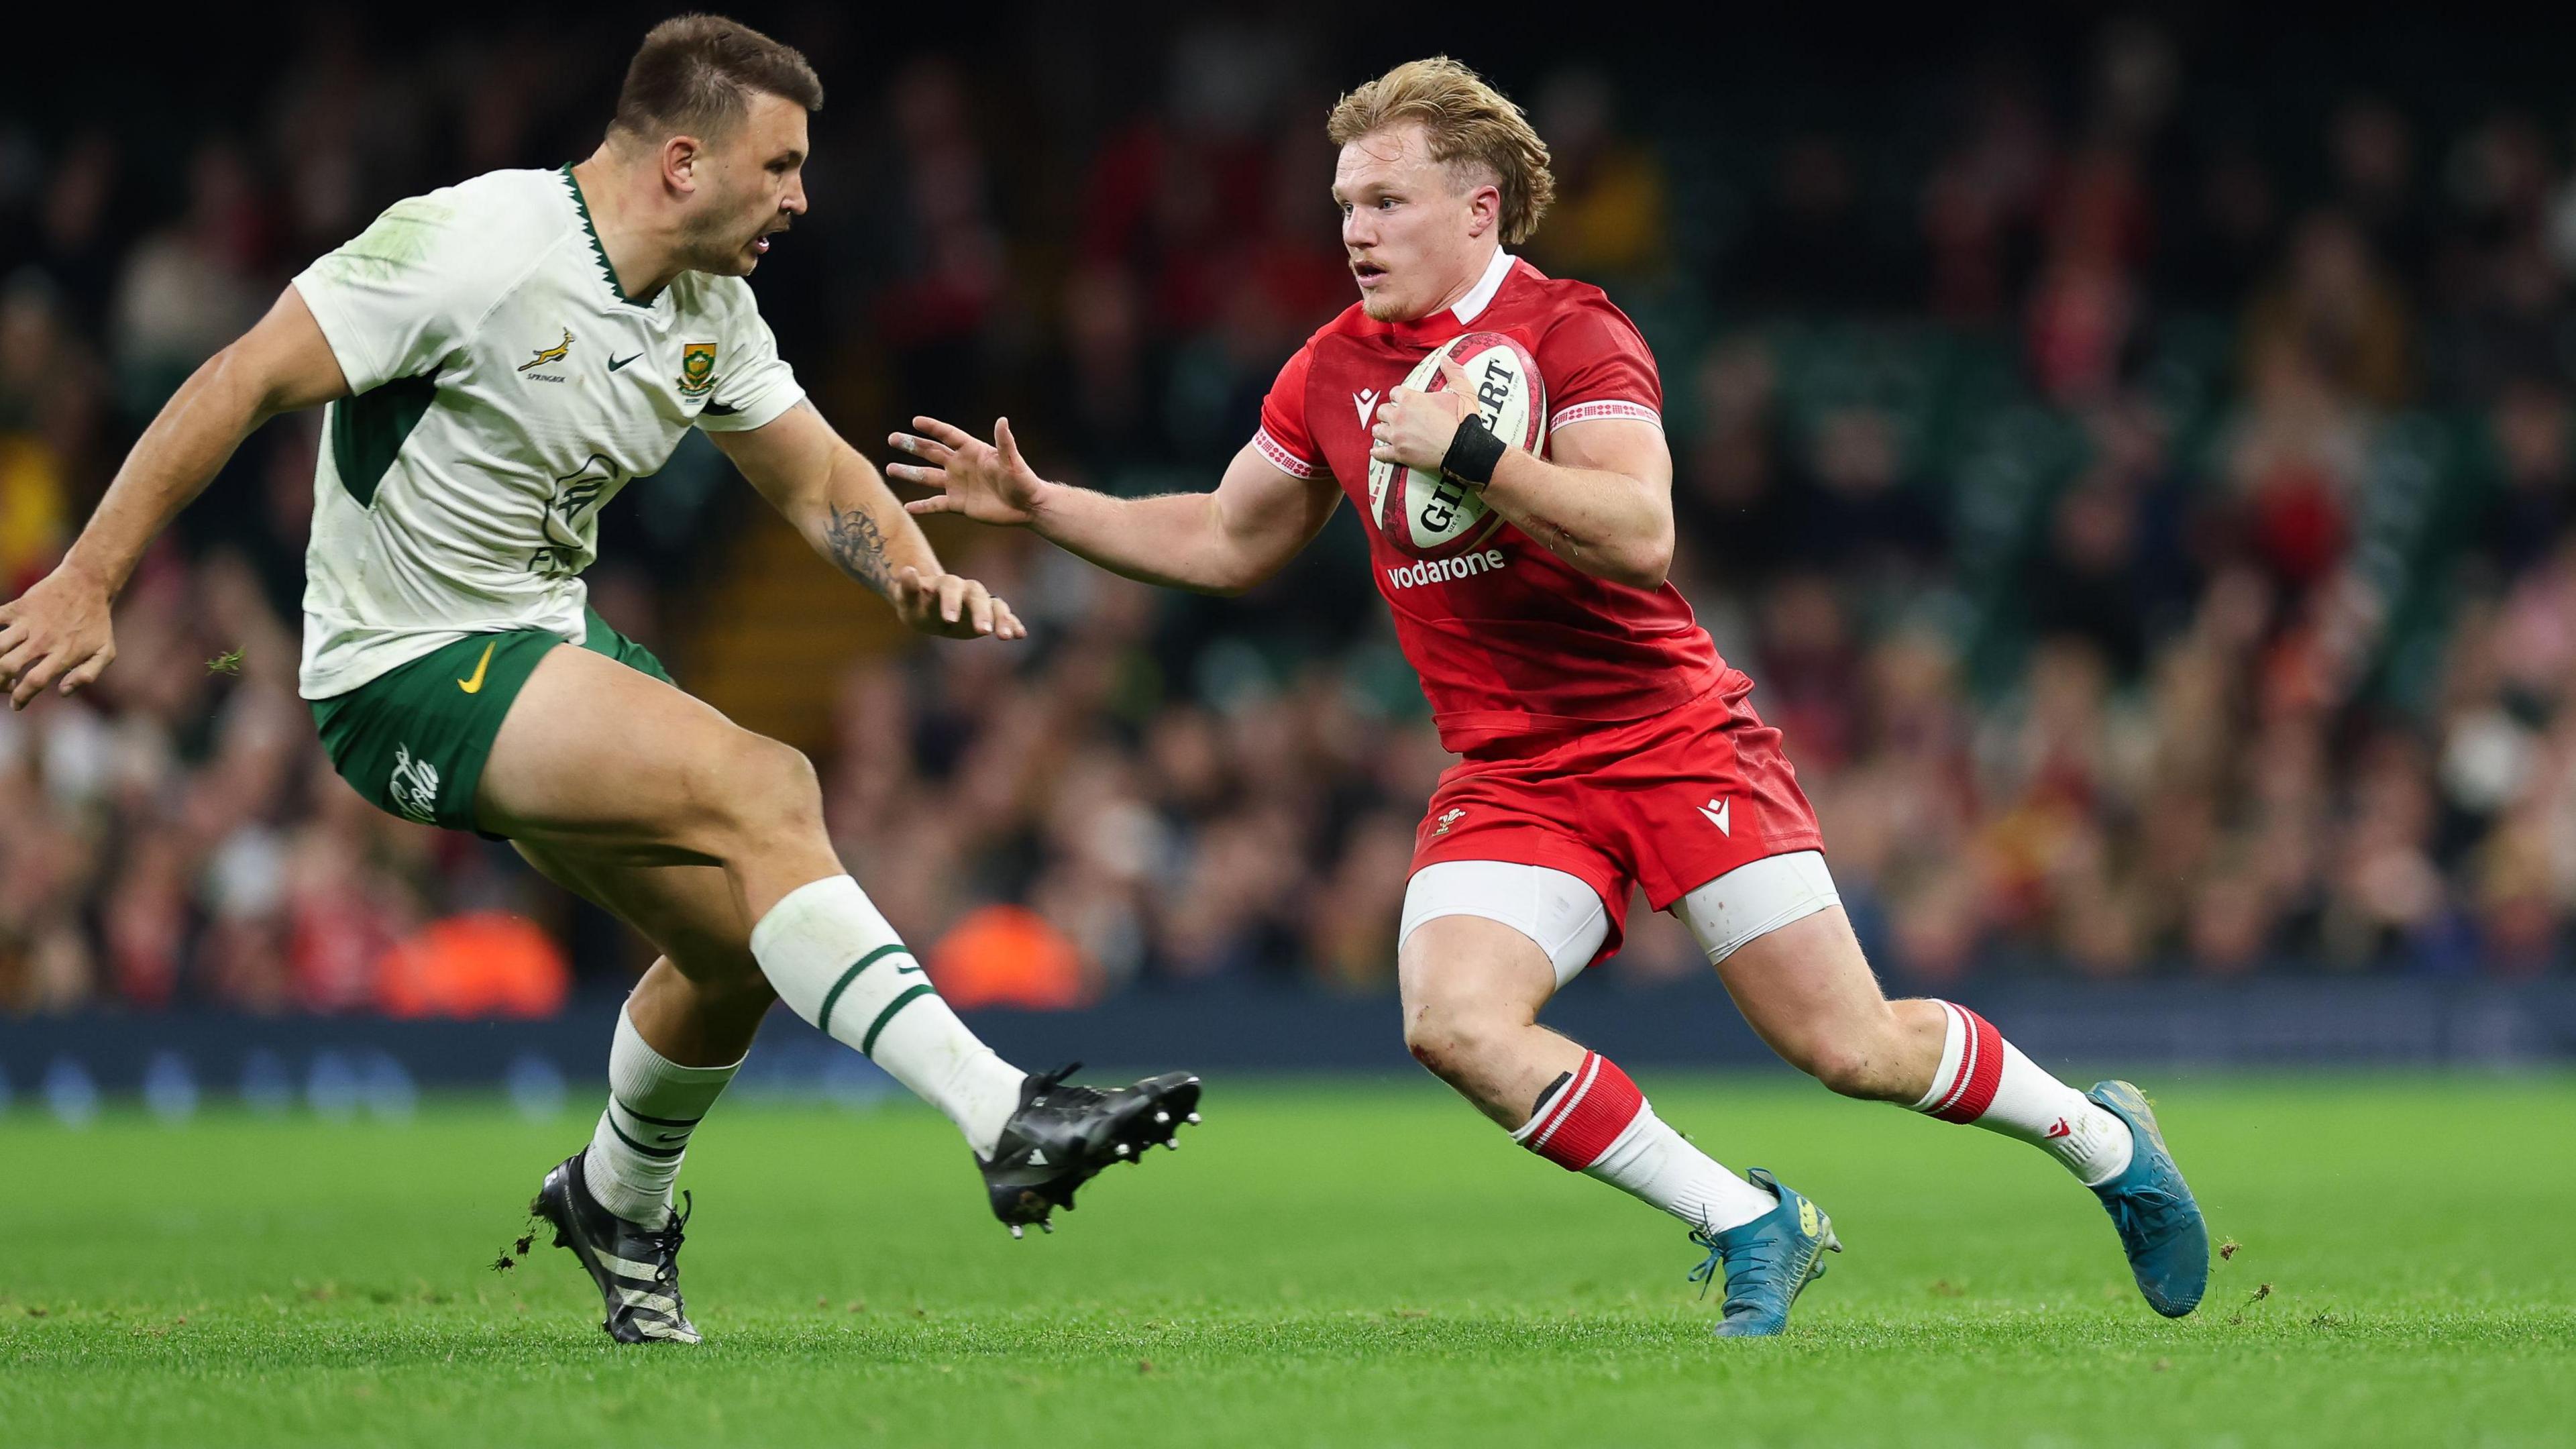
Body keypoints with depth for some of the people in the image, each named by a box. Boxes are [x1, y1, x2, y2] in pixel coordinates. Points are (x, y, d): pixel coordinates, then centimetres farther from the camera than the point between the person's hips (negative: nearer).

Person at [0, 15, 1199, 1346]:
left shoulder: (711, 310, 4)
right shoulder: (471, 247, -20)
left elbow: (815, 477, 15)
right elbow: (245, 382, -19)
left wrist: (919, 580, -7)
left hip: (546, 645, 9)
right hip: (404, 675, -9)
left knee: (745, 949, 6)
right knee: (762, 788, -25)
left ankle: (617, 1202, 35)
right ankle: (1004, 1118, -29)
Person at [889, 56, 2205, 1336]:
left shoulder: (1571, 332, -10)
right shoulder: (1332, 372, 8)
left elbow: (1642, 540, -25)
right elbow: (1225, 545, 22)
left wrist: (1466, 451, -29)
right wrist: (1034, 504, 14)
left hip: (1674, 739, -5)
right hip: (1509, 783, 5)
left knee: (1851, 1048, -8)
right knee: (1455, 1024, -23)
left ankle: (2101, 1137, 22)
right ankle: (1749, 1230, -7)